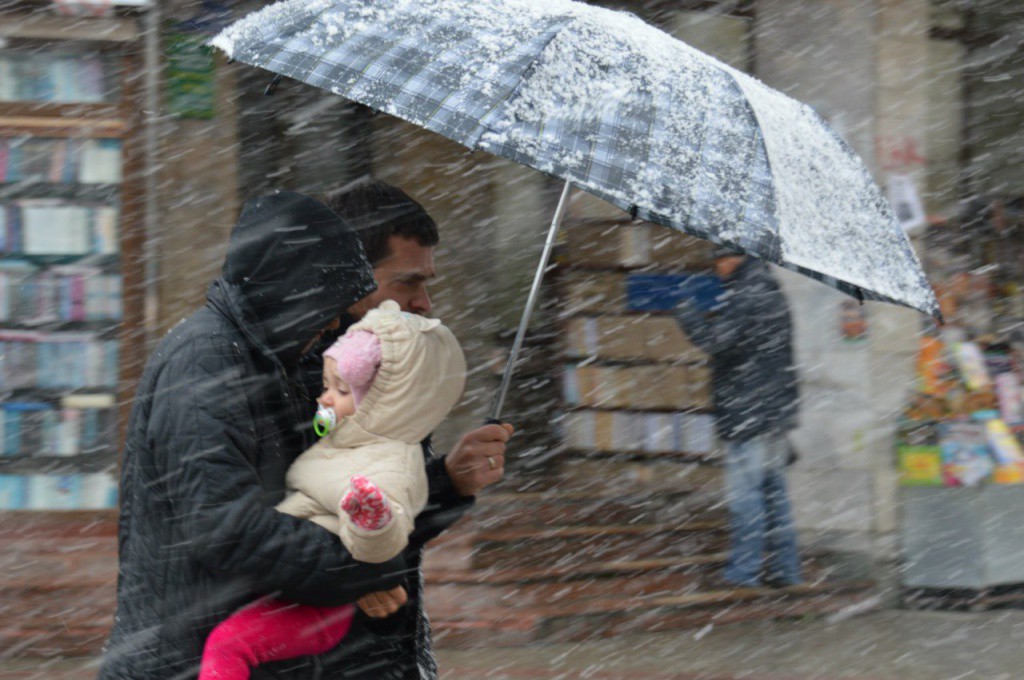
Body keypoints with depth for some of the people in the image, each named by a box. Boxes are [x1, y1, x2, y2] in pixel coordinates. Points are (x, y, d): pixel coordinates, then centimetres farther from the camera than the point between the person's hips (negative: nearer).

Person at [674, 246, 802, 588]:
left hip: (747, 414, -9)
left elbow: (715, 339, -23)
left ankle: (743, 569, -5)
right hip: (777, 410, 9)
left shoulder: (743, 295, -14)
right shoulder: (771, 293, 16)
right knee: (773, 489, 13)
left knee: (744, 491, -6)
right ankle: (784, 567, 16)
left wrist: (685, 304, -12)